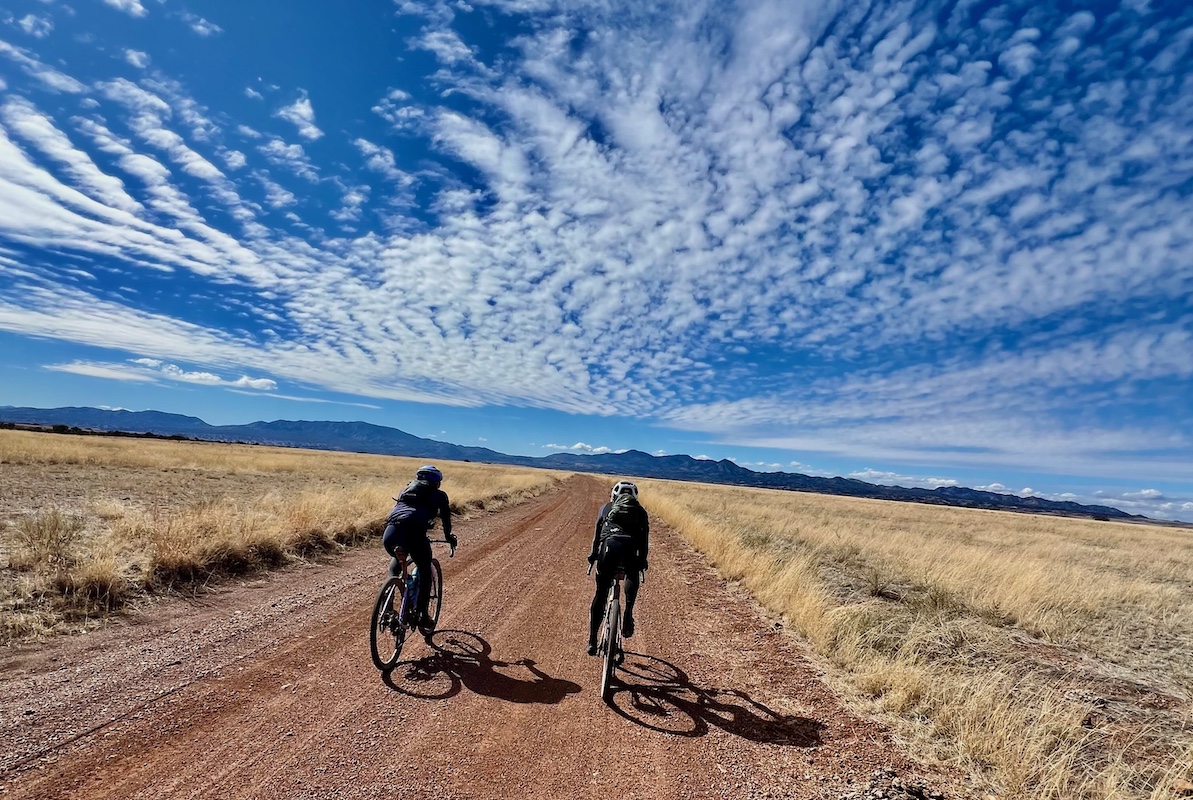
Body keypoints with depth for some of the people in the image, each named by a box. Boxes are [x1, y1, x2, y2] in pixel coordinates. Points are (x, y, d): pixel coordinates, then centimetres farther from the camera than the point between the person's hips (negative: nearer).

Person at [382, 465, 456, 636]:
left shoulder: (407, 489, 34)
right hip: (414, 533, -4)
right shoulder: (438, 495, 22)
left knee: (396, 559, 36)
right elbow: (446, 517, 30)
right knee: (425, 572, 20)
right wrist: (449, 536, 48)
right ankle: (422, 616, 18)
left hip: (390, 533, 4)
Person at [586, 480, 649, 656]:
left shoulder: (607, 507, 26)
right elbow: (644, 538, 22)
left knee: (600, 594, 12)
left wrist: (592, 555, 31)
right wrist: (642, 561, 29)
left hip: (609, 546, 0)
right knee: (632, 577, 33)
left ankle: (592, 641, 13)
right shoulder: (640, 511, 26)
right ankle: (628, 611, 12)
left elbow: (597, 532, 24)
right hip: (631, 550, 1)